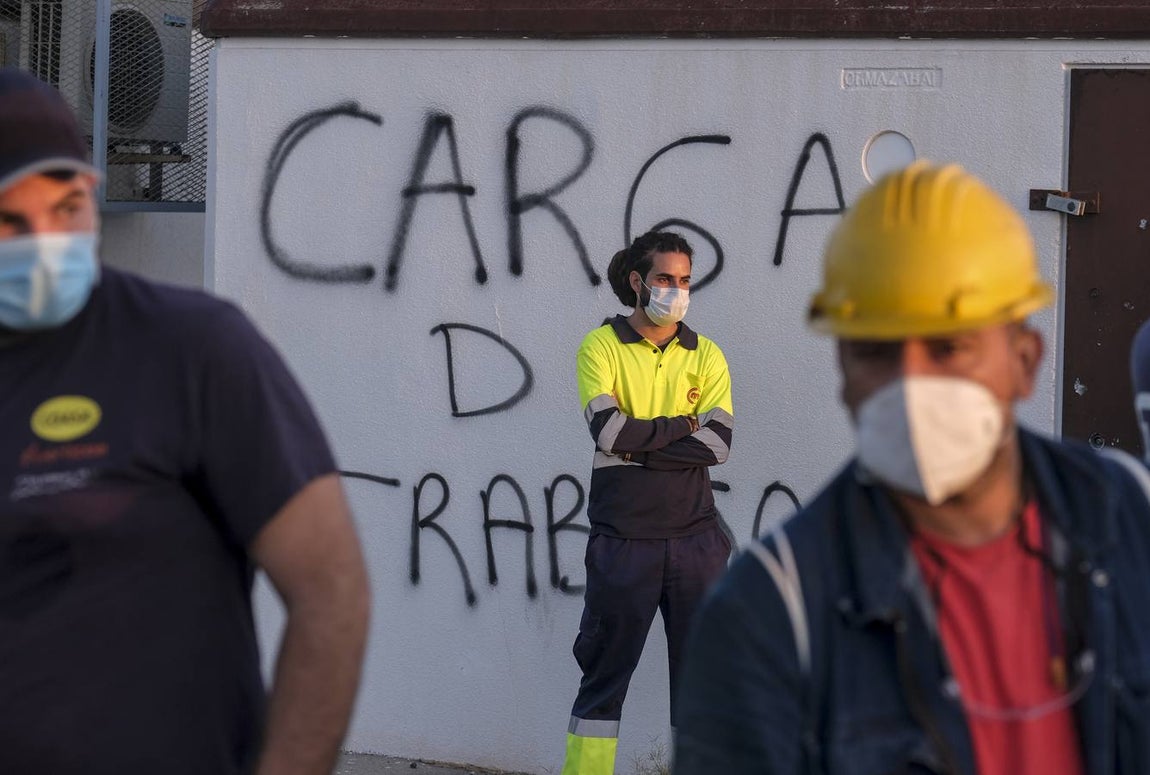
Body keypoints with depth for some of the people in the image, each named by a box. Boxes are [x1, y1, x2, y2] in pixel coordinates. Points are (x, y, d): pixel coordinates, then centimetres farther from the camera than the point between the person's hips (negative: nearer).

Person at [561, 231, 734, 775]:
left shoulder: (705, 356, 8)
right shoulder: (601, 347, 1)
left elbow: (718, 443, -5)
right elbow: (609, 429, -14)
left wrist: (637, 443, -11)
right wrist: (684, 426, -6)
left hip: (694, 536, 3)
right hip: (622, 539, -2)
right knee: (605, 669, 3)